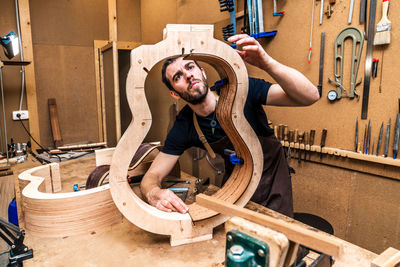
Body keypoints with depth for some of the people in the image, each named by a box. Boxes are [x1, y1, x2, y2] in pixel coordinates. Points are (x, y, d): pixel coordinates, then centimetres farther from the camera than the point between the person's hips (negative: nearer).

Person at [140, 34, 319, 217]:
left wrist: (268, 63, -46)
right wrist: (155, 194, -40)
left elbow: (310, 96, -30)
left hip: (272, 183, -1)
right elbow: (152, 176, -14)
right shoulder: (184, 126, -16)